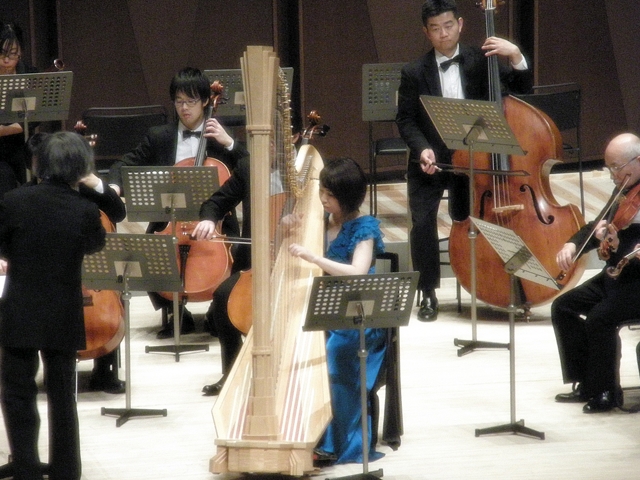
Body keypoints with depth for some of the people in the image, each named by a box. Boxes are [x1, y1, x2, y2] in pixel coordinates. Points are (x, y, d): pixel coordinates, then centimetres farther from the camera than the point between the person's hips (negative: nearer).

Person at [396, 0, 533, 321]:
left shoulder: (480, 60, 0)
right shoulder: (414, 73, -2)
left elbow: (522, 88, -3)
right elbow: (405, 120, 0)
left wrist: (516, 56, -22)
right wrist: (422, 149, -18)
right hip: (429, 161, -1)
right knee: (423, 222, -15)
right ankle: (428, 294, -1)